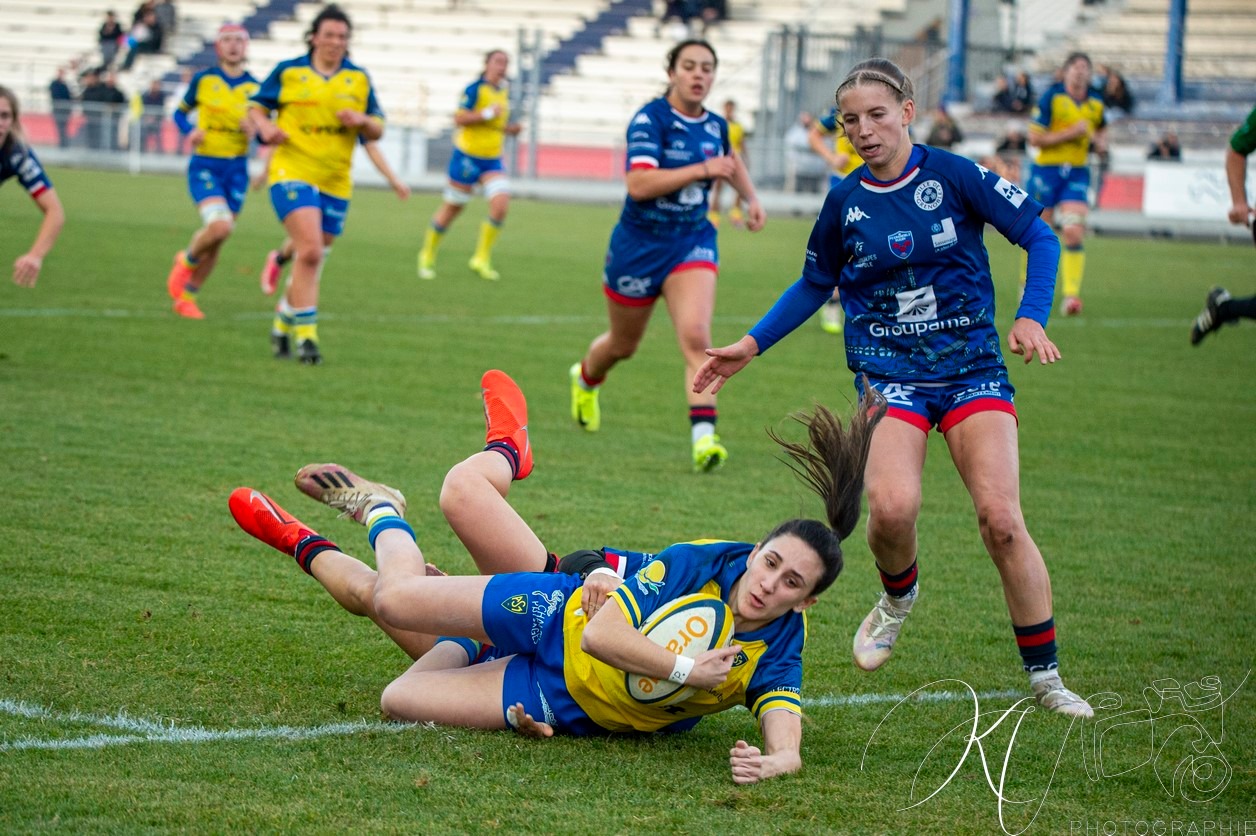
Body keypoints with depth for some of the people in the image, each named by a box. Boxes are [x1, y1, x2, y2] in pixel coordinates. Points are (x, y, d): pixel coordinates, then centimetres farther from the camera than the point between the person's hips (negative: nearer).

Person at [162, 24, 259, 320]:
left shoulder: (254, 87, 2)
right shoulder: (203, 80, -1)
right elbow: (180, 112, 11)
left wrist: (255, 130, -16)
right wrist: (189, 131, -10)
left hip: (236, 169, 3)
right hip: (204, 165, -3)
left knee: (216, 240, 6)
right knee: (220, 226, -24)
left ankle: (186, 296, 25)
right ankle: (187, 260, 7)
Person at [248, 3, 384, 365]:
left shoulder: (359, 79, 8)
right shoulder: (288, 72, 1)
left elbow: (378, 130, 10)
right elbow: (256, 106, 10)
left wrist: (362, 120, -12)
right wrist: (264, 125, -12)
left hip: (335, 183, 4)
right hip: (293, 172, -4)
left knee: (313, 258, 10)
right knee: (310, 251, -21)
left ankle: (283, 323, 31)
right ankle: (305, 334, -16)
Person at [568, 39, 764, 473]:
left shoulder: (716, 125, 2)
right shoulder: (650, 119, -16)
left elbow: (729, 160, 28)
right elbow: (639, 183, -30)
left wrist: (751, 198, 13)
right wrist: (703, 169, -32)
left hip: (692, 243, 3)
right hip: (640, 244, -3)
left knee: (696, 336, -20)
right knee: (623, 344, 17)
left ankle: (703, 436, -27)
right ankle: (586, 378, 52)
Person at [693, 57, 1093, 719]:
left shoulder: (954, 176, -5)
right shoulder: (844, 204, 5)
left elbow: (1040, 238, -1)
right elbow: (814, 286, 21)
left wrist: (1031, 317, -15)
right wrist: (751, 346, 16)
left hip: (972, 368, -1)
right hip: (889, 375, 2)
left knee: (1000, 519, -16)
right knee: (892, 508, -25)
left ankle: (1044, 675, -1)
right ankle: (897, 597, 11)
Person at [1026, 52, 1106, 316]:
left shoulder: (1096, 104, 8)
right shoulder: (1051, 98, -8)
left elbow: (1101, 139, 24)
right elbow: (1034, 137, -12)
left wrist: (1098, 142, -1)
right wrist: (1071, 133, -17)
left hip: (1077, 173, 3)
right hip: (1046, 169, -3)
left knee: (1074, 233, -14)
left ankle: (1071, 295, -14)